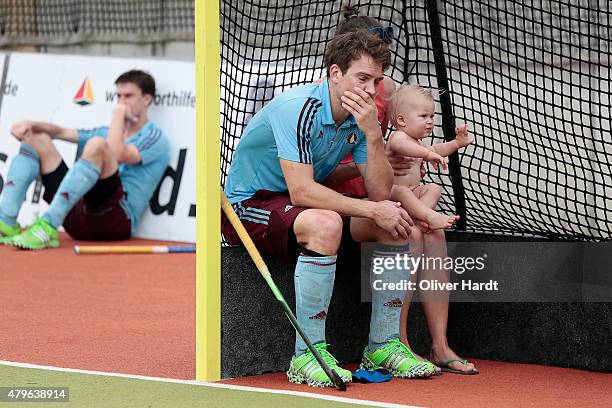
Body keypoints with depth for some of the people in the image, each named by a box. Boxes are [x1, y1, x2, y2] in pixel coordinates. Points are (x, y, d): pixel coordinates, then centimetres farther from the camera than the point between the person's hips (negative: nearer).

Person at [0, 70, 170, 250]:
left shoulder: (155, 139, 3)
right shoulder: (109, 133, 29)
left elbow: (118, 155, -17)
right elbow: (61, 132, 24)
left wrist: (119, 113, -3)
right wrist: (31, 125, 4)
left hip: (116, 221, -8)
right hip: (80, 214, 8)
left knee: (97, 144, -32)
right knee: (36, 139, 9)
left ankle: (47, 227, -41)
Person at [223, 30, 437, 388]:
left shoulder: (360, 118, 0)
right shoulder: (298, 109, -25)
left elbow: (381, 193, -8)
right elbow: (301, 191, -32)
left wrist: (373, 135, -22)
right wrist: (372, 210, -28)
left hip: (302, 206, 8)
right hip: (248, 205, -8)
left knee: (398, 221, -5)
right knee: (325, 225, -37)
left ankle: (383, 346, 2)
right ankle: (307, 356, -31)